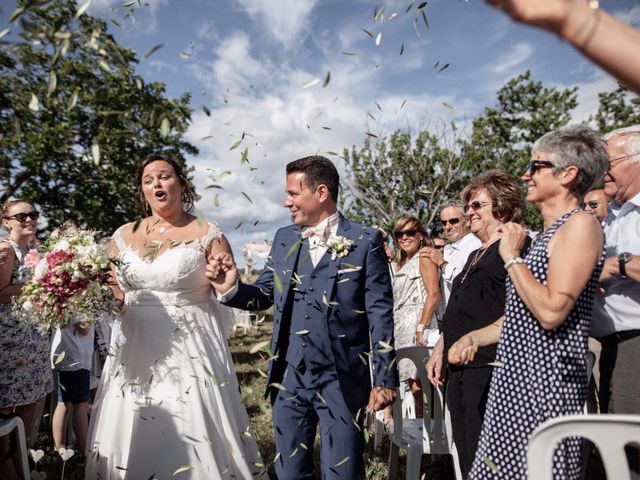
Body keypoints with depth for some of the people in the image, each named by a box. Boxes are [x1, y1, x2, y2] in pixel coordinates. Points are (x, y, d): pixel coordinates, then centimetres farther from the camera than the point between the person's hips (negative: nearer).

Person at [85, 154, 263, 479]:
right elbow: (110, 293, 14)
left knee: (193, 437, 1)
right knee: (133, 439, 12)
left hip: (191, 349, -3)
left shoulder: (206, 234, -2)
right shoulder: (124, 236, 8)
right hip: (135, 350, 4)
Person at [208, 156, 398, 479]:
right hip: (288, 378, 5)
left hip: (341, 380, -4)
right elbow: (265, 293, 11)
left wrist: (384, 379, -8)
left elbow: (380, 313, -7)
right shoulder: (284, 239, 8)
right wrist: (232, 289, -9)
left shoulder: (365, 242, -6)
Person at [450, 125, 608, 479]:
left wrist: (512, 257, -13)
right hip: (513, 378, 9)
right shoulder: (545, 234, 16)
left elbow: (551, 312, -23)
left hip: (545, 383, -9)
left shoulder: (580, 225, -12)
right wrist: (474, 338, 10)